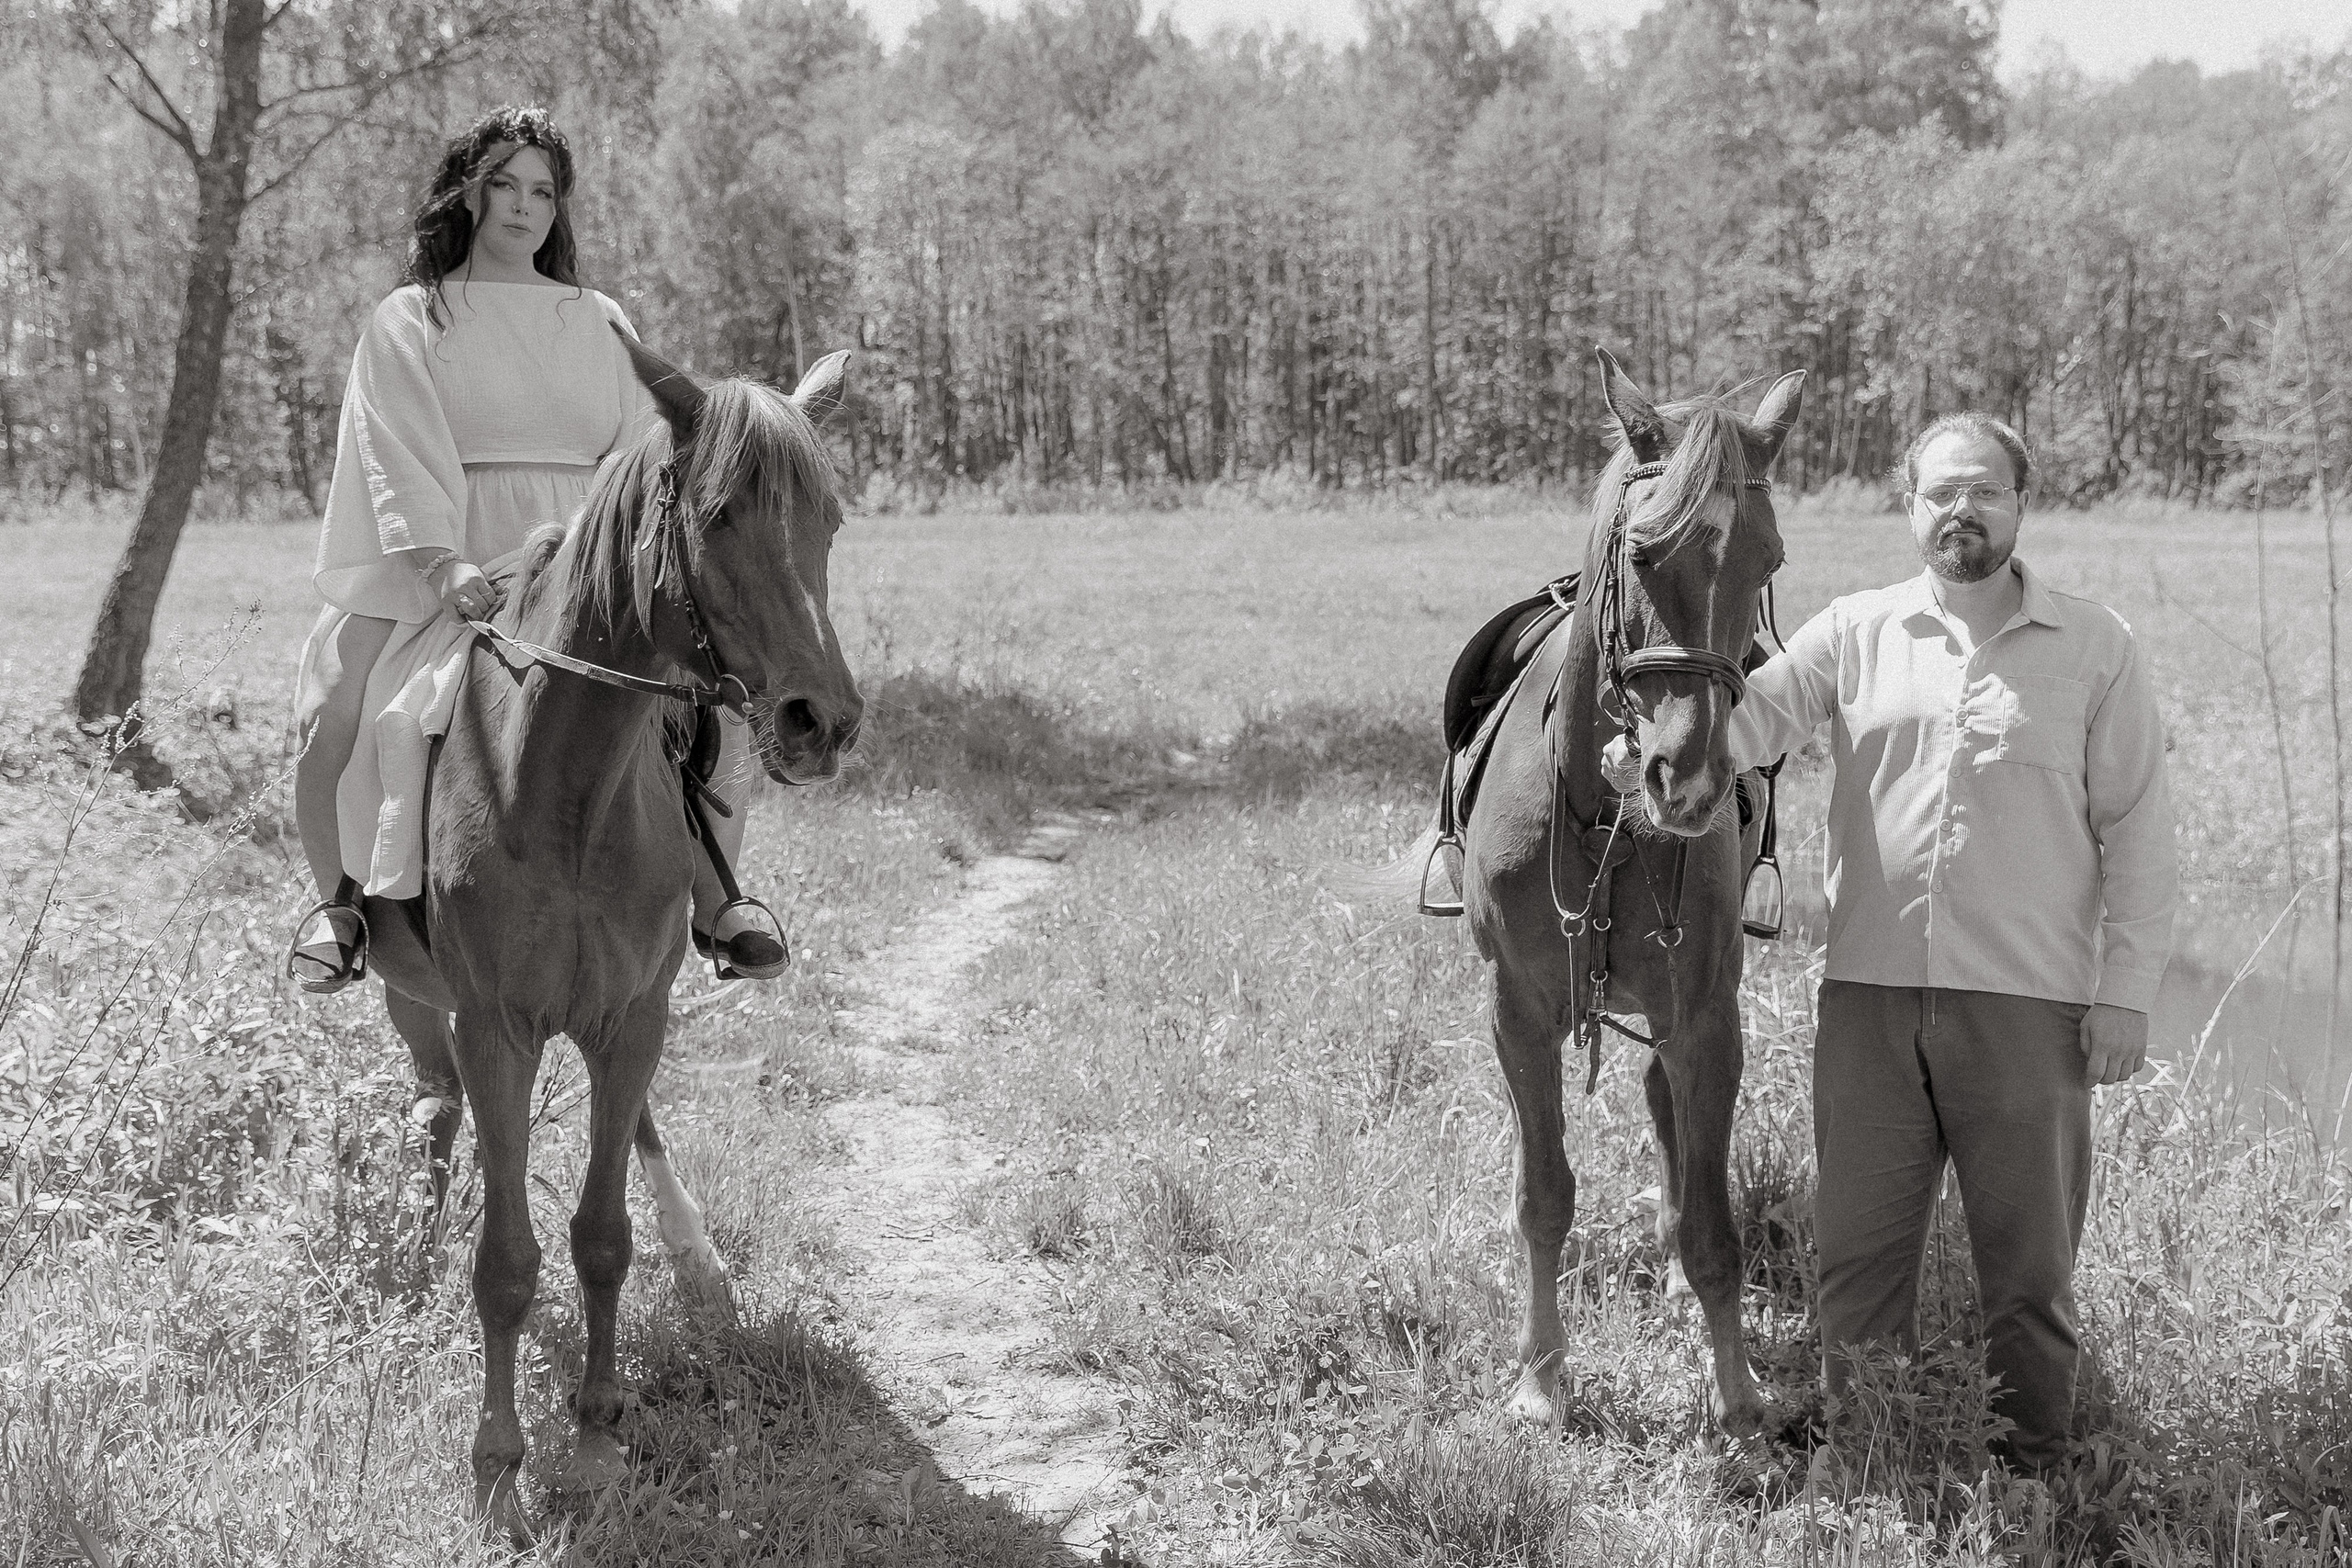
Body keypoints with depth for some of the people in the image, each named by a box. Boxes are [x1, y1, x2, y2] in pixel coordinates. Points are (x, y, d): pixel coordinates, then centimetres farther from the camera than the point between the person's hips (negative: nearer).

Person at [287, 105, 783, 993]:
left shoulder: (598, 322, 18)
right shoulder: (409, 320, 8)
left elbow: (642, 452, 9)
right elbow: (403, 454, -7)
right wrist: (443, 563, -25)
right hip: (441, 563, -2)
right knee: (337, 719, -24)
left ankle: (713, 902, 5)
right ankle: (338, 901, 3)